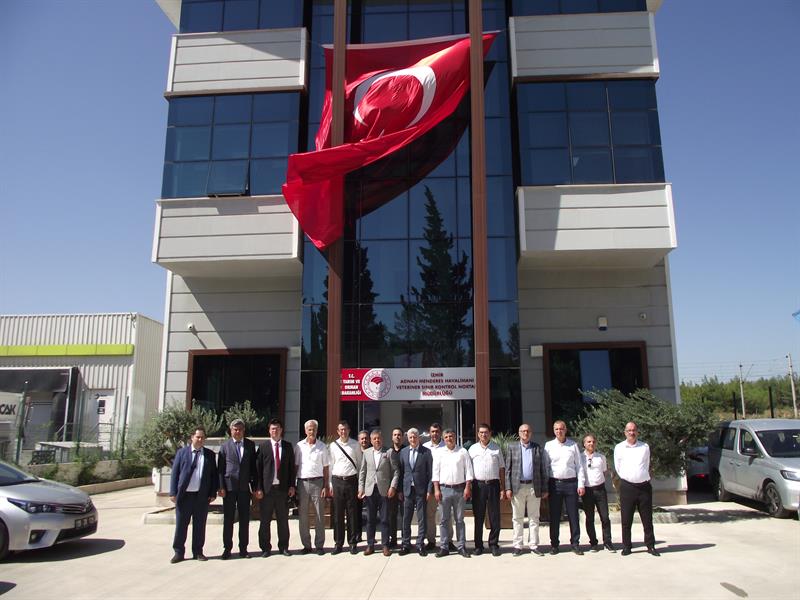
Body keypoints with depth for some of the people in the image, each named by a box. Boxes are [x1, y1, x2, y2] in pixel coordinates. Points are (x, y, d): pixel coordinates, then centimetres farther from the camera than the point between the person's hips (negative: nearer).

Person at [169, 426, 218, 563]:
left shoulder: (209, 454, 8)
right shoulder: (182, 452, 5)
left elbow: (214, 475, 8)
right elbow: (175, 473, 2)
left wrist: (213, 493, 1)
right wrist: (173, 493, -5)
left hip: (202, 496, 1)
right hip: (184, 495, -1)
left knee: (200, 526, 7)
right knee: (181, 525, 5)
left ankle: (198, 552, 18)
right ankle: (179, 552, 17)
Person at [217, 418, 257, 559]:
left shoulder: (250, 445, 7)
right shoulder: (225, 445, 2)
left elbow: (253, 466, 9)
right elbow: (220, 468, 1)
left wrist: (254, 485, 4)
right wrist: (221, 487, -6)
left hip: (244, 487, 2)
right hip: (229, 487, -1)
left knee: (244, 519, 6)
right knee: (228, 519, 4)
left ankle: (243, 549, 15)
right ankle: (227, 548, 14)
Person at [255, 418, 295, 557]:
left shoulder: (288, 446, 8)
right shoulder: (263, 446, 2)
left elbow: (292, 467, 9)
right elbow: (258, 468, -1)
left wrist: (292, 486, 1)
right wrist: (258, 488, -7)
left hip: (283, 488, 2)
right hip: (267, 488, -1)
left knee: (283, 519, 9)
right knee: (265, 520, 5)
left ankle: (283, 547, 20)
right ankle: (265, 548, 16)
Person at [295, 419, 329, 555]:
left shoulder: (322, 447, 4)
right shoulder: (299, 446, 5)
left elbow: (325, 468, 5)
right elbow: (295, 466, 6)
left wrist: (325, 486, -3)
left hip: (317, 482, -1)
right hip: (302, 483, 1)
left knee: (319, 515, 2)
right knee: (303, 516, 6)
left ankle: (319, 545, 11)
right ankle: (306, 545, 16)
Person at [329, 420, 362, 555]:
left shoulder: (355, 445, 3)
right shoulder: (333, 446, 5)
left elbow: (360, 463, 6)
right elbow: (330, 465, 8)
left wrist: (361, 483, 3)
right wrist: (330, 484, 5)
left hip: (351, 480, -1)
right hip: (337, 480, 1)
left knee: (352, 513, 4)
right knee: (338, 513, 5)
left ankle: (352, 542, 14)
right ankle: (338, 543, 15)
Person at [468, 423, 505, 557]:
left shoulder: (496, 448, 8)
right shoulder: (472, 449, 7)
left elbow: (502, 469, 9)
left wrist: (503, 488, 4)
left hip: (493, 484, 0)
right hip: (478, 485, 0)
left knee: (495, 517, 2)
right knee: (478, 517, 5)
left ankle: (493, 544, 13)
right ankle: (478, 545, 14)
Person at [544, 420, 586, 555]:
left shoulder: (573, 445, 5)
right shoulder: (549, 445, 5)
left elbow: (579, 466, 6)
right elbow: (545, 466, 6)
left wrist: (581, 484, -1)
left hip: (571, 483, 0)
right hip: (554, 483, 0)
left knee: (573, 515, 3)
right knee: (554, 516, 4)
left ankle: (575, 543, 13)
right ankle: (554, 544, 13)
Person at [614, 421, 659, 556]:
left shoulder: (645, 447, 6)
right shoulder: (619, 448, 2)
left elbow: (647, 466, 16)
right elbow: (617, 468, 9)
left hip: (644, 486, 1)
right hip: (627, 487, -1)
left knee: (647, 519, 7)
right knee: (626, 519, 3)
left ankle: (650, 546, 18)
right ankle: (626, 546, 12)